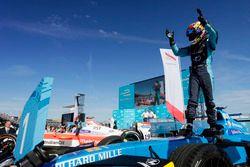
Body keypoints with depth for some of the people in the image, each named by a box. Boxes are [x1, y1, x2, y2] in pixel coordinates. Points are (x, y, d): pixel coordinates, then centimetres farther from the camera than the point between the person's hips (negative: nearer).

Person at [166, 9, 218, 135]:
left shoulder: (209, 44, 7)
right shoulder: (191, 48, 19)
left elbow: (213, 34, -13)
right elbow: (177, 52, 19)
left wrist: (204, 22, -25)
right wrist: (171, 40, 11)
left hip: (205, 73, -3)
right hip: (194, 74, 3)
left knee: (209, 100, 1)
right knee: (192, 99, -8)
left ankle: (212, 126, 9)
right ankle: (189, 125, -12)